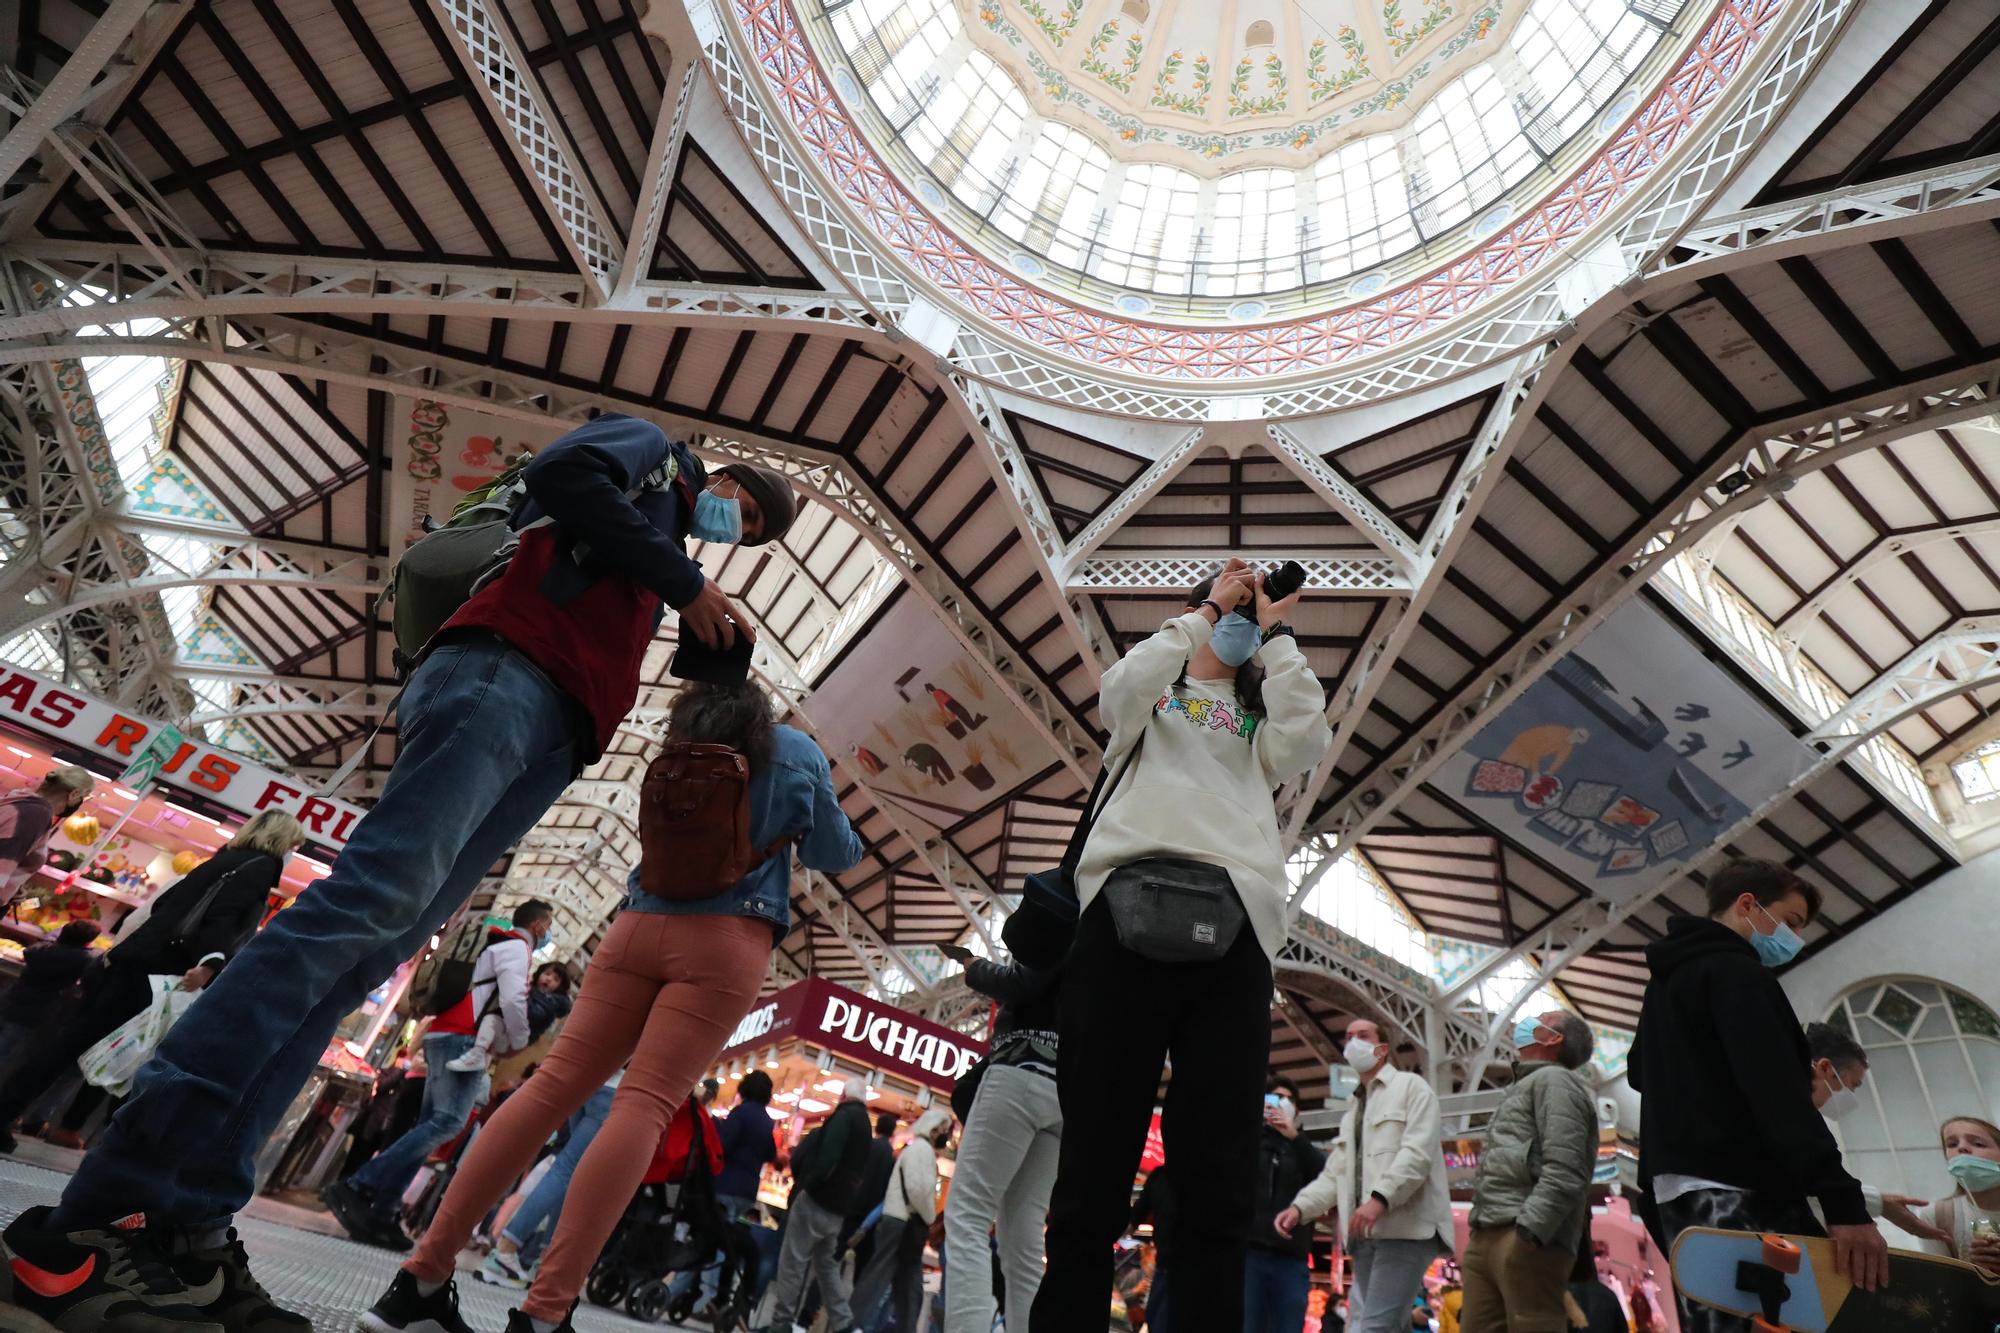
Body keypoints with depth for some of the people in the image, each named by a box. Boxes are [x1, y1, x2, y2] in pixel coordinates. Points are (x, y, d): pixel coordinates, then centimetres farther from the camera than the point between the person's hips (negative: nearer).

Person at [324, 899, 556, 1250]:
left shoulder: (498, 946, 27)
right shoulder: (517, 948, -4)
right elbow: (512, 1001, -16)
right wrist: (520, 1044, -2)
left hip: (444, 1037, 11)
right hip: (463, 1041, -11)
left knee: (432, 1126, 6)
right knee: (448, 1122, -18)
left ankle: (380, 1214, 1)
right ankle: (356, 1188, -22)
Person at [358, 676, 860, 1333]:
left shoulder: (678, 748, 19)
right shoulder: (797, 751, 9)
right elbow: (837, 854, 14)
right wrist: (799, 830, 34)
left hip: (639, 925, 4)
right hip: (724, 940, -4)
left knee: (555, 1083, 3)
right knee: (646, 1103, -10)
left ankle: (423, 1277, 3)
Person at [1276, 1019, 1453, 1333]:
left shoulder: (1411, 1086, 3)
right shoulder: (1352, 1110, 25)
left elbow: (1418, 1153, -12)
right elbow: (1334, 1173, 18)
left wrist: (1381, 1198, -25)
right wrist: (1300, 1207, 2)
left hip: (1406, 1227, -8)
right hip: (1366, 1233, 8)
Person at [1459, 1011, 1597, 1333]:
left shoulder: (1554, 1081, 0)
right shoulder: (1522, 1087, 29)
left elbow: (1564, 1171, -14)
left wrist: (1527, 1232, -22)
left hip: (1528, 1240, -9)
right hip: (1486, 1238, 9)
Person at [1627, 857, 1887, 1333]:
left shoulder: (1668, 978, 23)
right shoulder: (1734, 971, -7)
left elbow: (1640, 1073, 35)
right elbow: (1777, 1092, -20)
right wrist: (1843, 1200, -24)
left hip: (1681, 1188, 10)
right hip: (1738, 1189, -10)